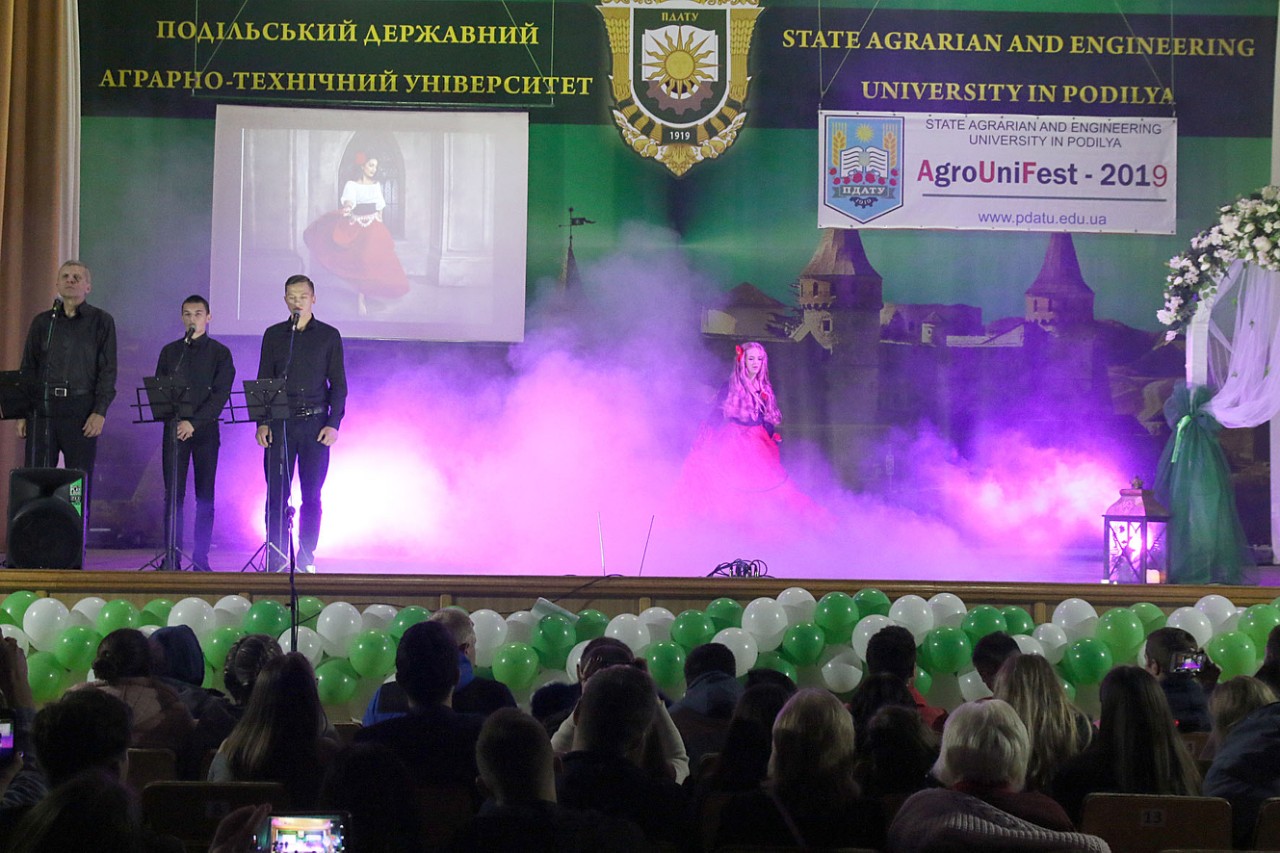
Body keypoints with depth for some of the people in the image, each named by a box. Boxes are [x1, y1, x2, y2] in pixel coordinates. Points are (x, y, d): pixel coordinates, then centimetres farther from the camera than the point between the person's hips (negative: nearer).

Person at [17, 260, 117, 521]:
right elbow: (28, 370, 15)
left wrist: (100, 411, -9)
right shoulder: (42, 322, 14)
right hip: (42, 410, 2)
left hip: (81, 412, -2)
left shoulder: (101, 321, 6)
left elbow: (108, 370, 1)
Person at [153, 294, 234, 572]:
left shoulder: (220, 353, 4)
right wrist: (173, 419, -7)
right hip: (174, 429, 2)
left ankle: (201, 558, 2)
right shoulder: (170, 351, 13)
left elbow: (221, 394, -5)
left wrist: (194, 422, -15)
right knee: (172, 494, -2)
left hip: (205, 429, -2)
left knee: (205, 495, -1)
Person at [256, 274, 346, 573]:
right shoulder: (273, 335, 10)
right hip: (280, 423, 1)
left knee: (312, 495, 2)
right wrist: (262, 422, 0)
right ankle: (277, 560, 3)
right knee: (277, 493, -2)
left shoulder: (328, 335, 6)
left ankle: (306, 559, 8)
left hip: (315, 424, -1)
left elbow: (338, 384, 5)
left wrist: (333, 423, -5)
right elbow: (263, 381, 10)